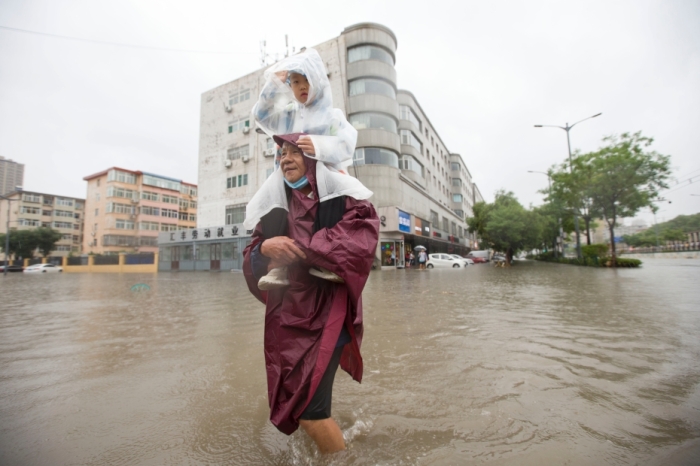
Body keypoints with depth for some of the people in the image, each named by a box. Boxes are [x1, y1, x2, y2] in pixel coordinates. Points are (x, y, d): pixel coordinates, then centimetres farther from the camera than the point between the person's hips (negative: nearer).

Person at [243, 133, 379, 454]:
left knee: (310, 411, -7)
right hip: (288, 316, 6)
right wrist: (264, 247, -18)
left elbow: (362, 239, -21)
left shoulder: (342, 198, -3)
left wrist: (298, 247, -20)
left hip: (325, 314, -5)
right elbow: (252, 261, 7)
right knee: (292, 404, 19)